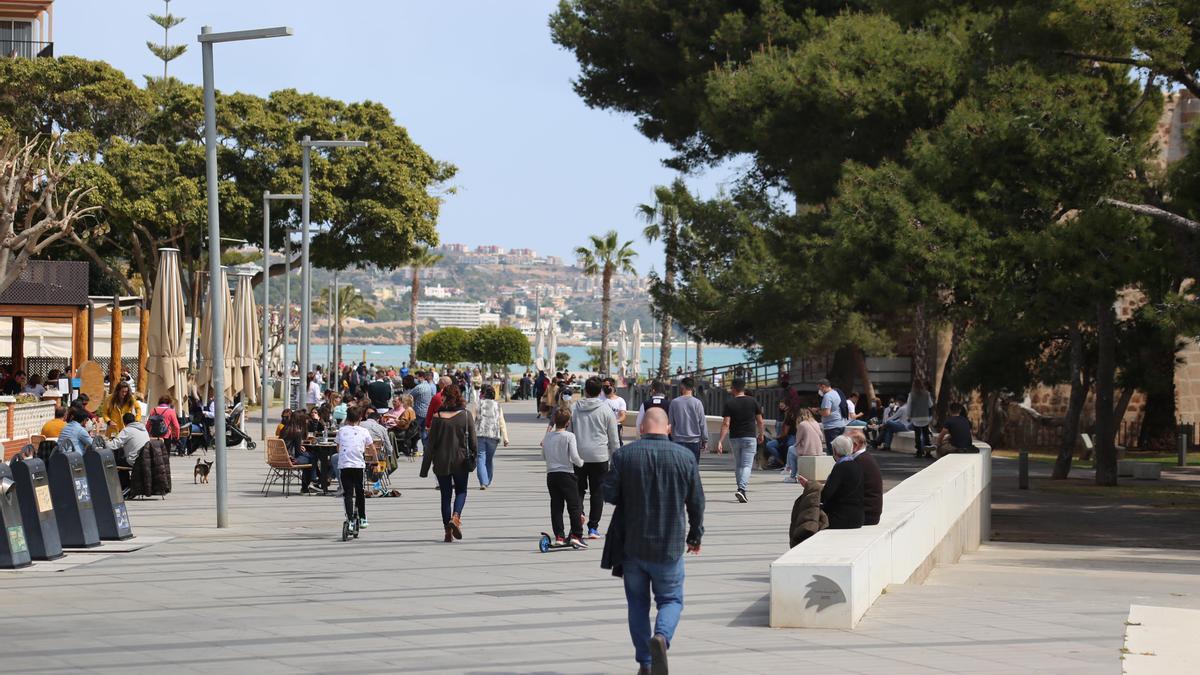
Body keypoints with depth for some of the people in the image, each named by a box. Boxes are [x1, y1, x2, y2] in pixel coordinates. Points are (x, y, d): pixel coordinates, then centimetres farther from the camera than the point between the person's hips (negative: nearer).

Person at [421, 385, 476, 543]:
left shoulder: (438, 417, -7)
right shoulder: (466, 415, -6)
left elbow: (431, 443, -5)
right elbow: (473, 440, -4)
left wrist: (425, 468, 0)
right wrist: (474, 457, 12)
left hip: (441, 461, 0)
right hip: (461, 460, 0)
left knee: (445, 495, 10)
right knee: (461, 491, 17)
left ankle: (448, 532, 9)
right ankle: (455, 517, -10)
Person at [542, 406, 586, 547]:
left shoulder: (547, 436, 5)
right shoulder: (569, 436, -10)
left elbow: (544, 456, 13)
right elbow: (574, 456, -16)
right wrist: (581, 463, 4)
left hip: (551, 475, 5)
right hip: (566, 474, -5)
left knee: (556, 506, 8)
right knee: (574, 505, 1)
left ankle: (558, 536, 7)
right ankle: (576, 535, -3)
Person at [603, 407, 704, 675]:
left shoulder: (624, 455, -8)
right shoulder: (686, 457, -4)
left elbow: (608, 494, -6)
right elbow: (696, 501, 2)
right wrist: (695, 535, 17)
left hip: (632, 544, 1)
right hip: (670, 546, 0)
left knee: (638, 603, 15)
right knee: (671, 600, 12)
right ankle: (661, 636, -18)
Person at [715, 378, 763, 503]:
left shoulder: (729, 404, -5)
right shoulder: (753, 401, -1)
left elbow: (726, 424, -12)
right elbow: (760, 421, 3)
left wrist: (721, 441, -13)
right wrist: (760, 435, 19)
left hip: (734, 438, 1)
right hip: (749, 437, -1)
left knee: (737, 465, 15)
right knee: (747, 465, -5)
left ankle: (741, 490, 20)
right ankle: (742, 489, -23)